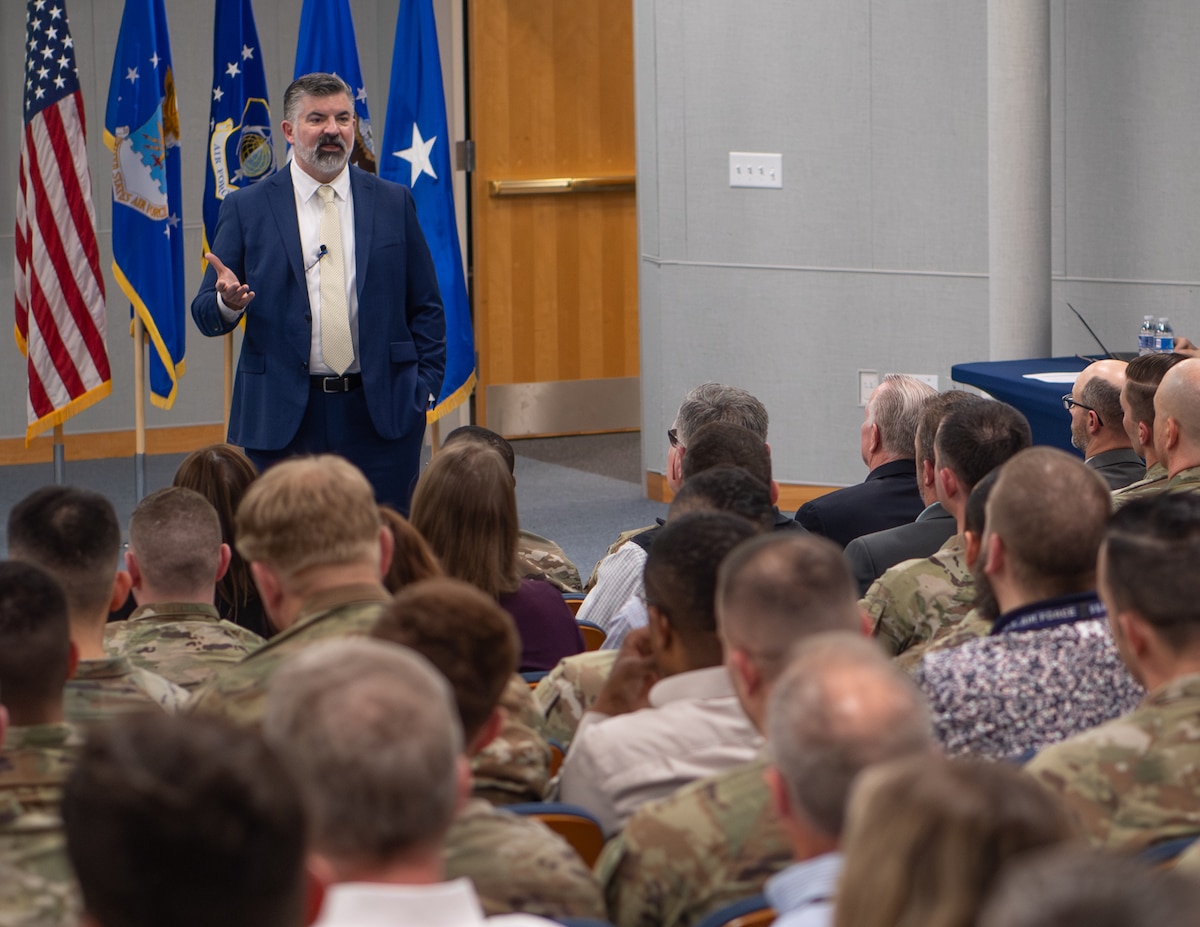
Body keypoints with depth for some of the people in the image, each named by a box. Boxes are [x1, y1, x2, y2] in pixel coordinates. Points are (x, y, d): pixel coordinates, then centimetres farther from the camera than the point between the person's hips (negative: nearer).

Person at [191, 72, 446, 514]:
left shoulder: (393, 203, 10)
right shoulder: (246, 208, 5)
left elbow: (426, 308, 13)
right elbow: (205, 313, 4)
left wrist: (424, 388, 3)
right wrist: (227, 302, -19)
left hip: (382, 413, 1)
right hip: (281, 419, -1)